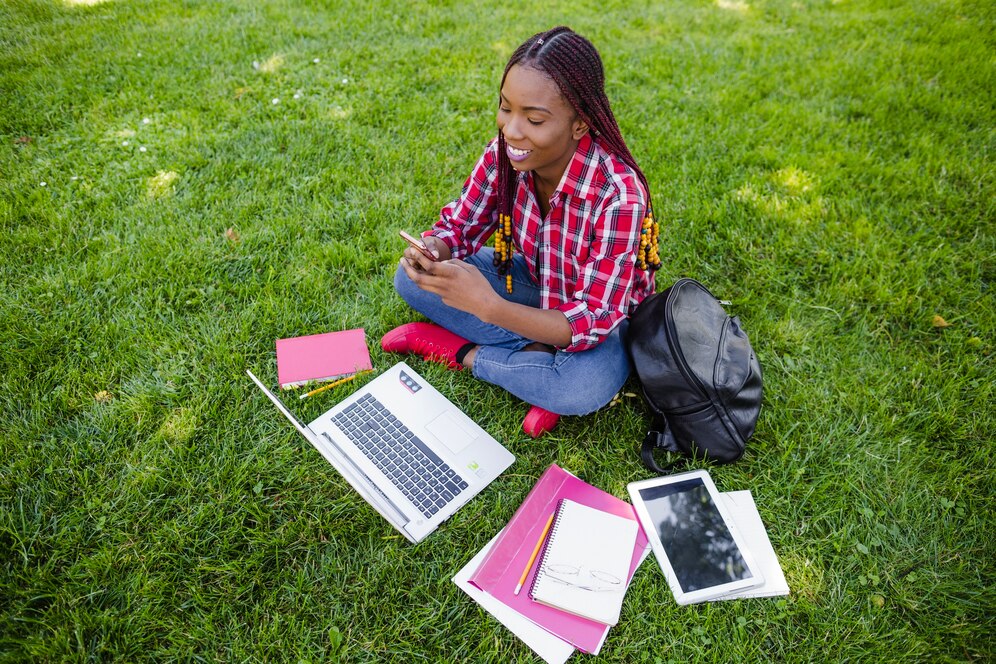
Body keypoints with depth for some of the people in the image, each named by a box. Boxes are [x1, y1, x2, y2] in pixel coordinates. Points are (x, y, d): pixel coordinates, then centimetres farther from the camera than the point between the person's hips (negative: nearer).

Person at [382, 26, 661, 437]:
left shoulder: (618, 195, -33)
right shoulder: (505, 152, -19)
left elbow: (594, 320, -33)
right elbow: (459, 225, -6)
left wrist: (490, 306, -46)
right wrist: (434, 250, -32)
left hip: (603, 314, -4)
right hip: (532, 282, 5)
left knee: (591, 386, -38)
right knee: (410, 278, -12)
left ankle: (459, 352, -13)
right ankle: (544, 355, -13)